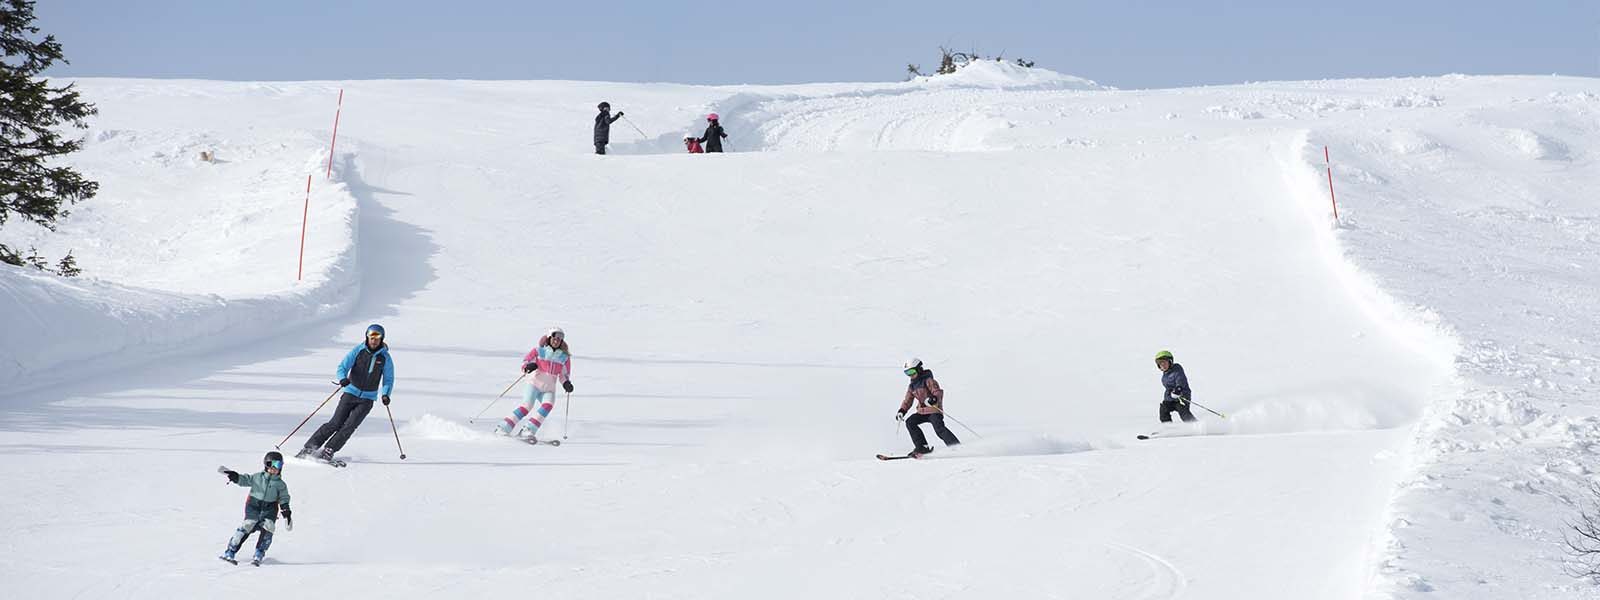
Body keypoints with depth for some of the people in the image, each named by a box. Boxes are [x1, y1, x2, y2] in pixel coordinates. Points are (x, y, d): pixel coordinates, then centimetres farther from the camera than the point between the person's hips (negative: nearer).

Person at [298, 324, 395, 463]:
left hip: (367, 399, 1)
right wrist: (343, 379, -31)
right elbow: (343, 367, -8)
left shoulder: (385, 357, -1)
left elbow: (388, 380, 3)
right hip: (351, 393, -1)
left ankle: (327, 452, -15)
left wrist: (385, 394, -16)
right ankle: (308, 448, -3)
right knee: (336, 423, -8)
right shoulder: (358, 351, -4)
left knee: (350, 425, -16)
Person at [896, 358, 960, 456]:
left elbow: (938, 392, -20)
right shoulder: (912, 386, 15)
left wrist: (933, 399, -41)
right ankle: (923, 447, -4)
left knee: (939, 428, -25)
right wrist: (902, 411, 8)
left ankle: (956, 446, -24)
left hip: (934, 410, -8)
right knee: (910, 422, -5)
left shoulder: (928, 380, -9)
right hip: (922, 412, 9)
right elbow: (908, 401, 23)